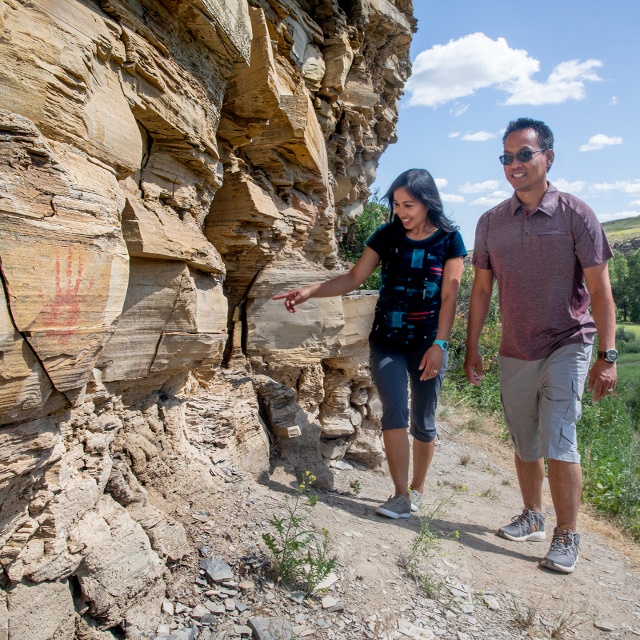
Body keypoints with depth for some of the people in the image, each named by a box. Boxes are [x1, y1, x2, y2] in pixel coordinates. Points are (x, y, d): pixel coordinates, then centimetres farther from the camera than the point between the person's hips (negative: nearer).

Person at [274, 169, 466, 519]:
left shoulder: (449, 239, -2)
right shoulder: (387, 235, 2)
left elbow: (449, 296, -6)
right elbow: (354, 278, 2)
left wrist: (439, 345, -14)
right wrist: (310, 291, -10)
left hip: (428, 342, -1)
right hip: (387, 342, 1)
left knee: (422, 421, 7)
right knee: (395, 412, -12)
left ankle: (417, 490, 27)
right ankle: (401, 496, -1)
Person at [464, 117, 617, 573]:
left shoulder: (576, 214, -7)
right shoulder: (491, 222, 3)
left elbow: (599, 289, -8)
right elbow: (482, 288, 7)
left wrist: (608, 355, -12)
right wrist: (472, 348, 6)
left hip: (567, 347, -4)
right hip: (514, 353, 4)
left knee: (558, 443, -10)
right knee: (525, 444, 14)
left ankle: (567, 535, 10)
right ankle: (532, 517, 34)